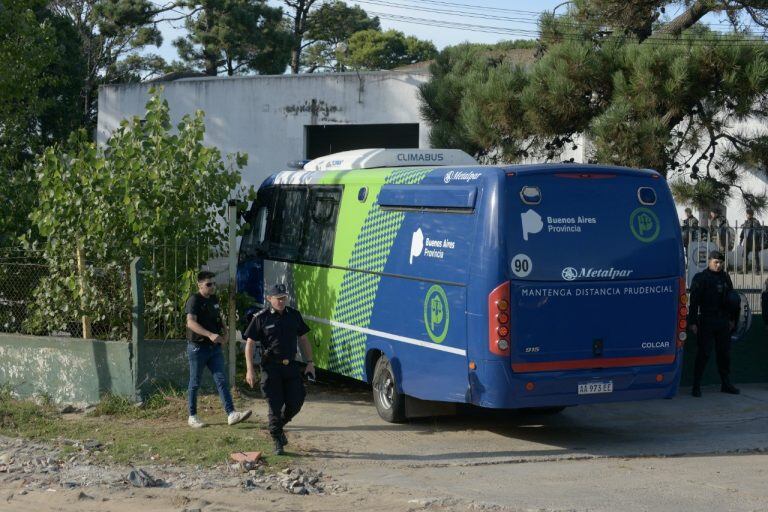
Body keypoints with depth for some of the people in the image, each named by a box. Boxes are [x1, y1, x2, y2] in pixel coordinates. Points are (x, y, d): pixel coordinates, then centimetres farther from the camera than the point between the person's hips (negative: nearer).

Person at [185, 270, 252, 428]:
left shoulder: (214, 299, 13)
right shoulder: (194, 300, -11)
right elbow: (191, 322, -23)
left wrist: (224, 332, 7)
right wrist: (210, 335, -33)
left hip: (214, 347, 6)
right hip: (198, 347, -6)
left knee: (222, 380, -3)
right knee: (195, 384, 5)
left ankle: (231, 414, -10)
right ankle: (192, 417, 15)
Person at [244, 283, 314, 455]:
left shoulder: (294, 315, 8)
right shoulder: (261, 318, -5)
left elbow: (303, 339, 16)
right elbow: (249, 344, -4)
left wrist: (310, 362, 9)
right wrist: (250, 370, -10)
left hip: (291, 365, 4)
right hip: (271, 368, -4)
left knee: (296, 402, 1)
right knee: (275, 406, -2)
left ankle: (278, 427, 29)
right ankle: (277, 441, 12)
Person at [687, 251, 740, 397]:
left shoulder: (725, 277, 13)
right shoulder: (700, 278, -4)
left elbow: (730, 298, 20)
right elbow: (694, 301, -7)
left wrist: (732, 318, 17)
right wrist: (693, 322, -13)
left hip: (723, 321, 5)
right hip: (706, 321, -5)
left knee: (725, 353, 9)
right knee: (703, 353, -6)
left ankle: (726, 384, 19)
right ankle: (696, 386, -2)